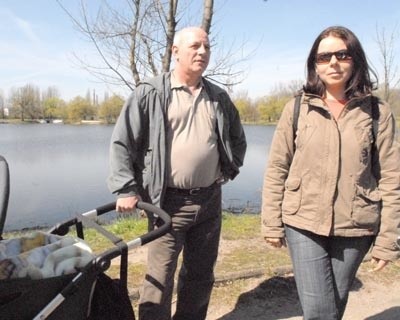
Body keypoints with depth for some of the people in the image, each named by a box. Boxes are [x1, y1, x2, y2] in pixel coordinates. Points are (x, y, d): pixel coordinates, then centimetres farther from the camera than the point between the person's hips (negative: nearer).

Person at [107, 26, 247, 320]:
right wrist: (126, 189, -10)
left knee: (201, 275, 17)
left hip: (209, 199, 5)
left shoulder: (219, 97, 10)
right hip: (169, 201, -4)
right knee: (160, 278, 2)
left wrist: (229, 170, 14)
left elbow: (238, 139, 24)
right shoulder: (151, 93, -5)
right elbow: (122, 142, -5)